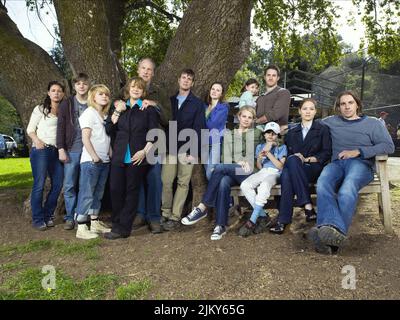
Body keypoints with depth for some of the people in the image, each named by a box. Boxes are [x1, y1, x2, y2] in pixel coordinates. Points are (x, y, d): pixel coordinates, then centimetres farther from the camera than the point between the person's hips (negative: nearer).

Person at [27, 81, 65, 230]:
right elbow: (30, 129, 1)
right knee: (39, 185, -4)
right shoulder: (40, 109, 3)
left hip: (56, 151, 5)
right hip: (40, 150, -4)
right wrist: (37, 140, -17)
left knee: (58, 184, 5)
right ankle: (38, 219, 6)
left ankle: (48, 215, 20)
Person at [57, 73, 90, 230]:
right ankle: (70, 217, 14)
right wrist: (61, 149, -7)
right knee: (69, 186, 3)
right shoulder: (67, 104, 5)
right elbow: (61, 127, 1)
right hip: (72, 150, 0)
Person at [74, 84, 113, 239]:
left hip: (104, 161, 8)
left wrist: (110, 154, 5)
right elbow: (85, 138, -13)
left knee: (98, 194, 13)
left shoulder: (104, 115, 16)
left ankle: (94, 222, 23)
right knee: (86, 194, -4)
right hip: (91, 161, -8)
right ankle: (81, 228, 3)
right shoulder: (89, 113, -5)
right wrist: (95, 157, -15)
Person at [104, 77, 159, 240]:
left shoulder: (149, 108, 5)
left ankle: (122, 228, 8)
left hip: (137, 157, -4)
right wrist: (115, 115, 1)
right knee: (115, 189, 0)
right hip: (119, 156, 4)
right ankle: (118, 225, 13)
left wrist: (145, 150, -12)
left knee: (132, 191, 2)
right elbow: (110, 130, 15)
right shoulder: (120, 107, 17)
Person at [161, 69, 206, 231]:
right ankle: (165, 214, 12)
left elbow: (198, 128, -4)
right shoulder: (171, 100, 13)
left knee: (183, 183, 2)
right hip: (170, 147, 3)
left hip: (187, 149, -2)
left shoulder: (197, 103, 2)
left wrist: (194, 151, -11)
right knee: (166, 181, -1)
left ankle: (175, 217, 9)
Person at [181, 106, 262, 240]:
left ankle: (202, 208, -29)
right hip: (230, 172, 2)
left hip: (247, 172, -2)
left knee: (220, 167, -32)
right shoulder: (228, 134, 20)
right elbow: (226, 156, 7)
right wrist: (238, 162, -10)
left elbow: (252, 154, 7)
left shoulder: (256, 133, 17)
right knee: (223, 183, -35)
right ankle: (221, 225, -33)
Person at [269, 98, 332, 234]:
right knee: (285, 174, -36)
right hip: (295, 169, 3)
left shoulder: (322, 129, 13)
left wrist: (307, 159, -11)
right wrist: (295, 157, -9)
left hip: (315, 168, -3)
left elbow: (327, 153, 3)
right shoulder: (292, 132, 22)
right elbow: (287, 153, 14)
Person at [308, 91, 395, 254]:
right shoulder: (331, 121, 26)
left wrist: (358, 151, -5)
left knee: (347, 190, -40)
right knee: (322, 186, -37)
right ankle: (332, 230, -57)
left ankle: (333, 232, -53)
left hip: (361, 163, -1)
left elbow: (389, 146, 6)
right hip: (336, 163, 2)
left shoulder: (372, 123, 18)